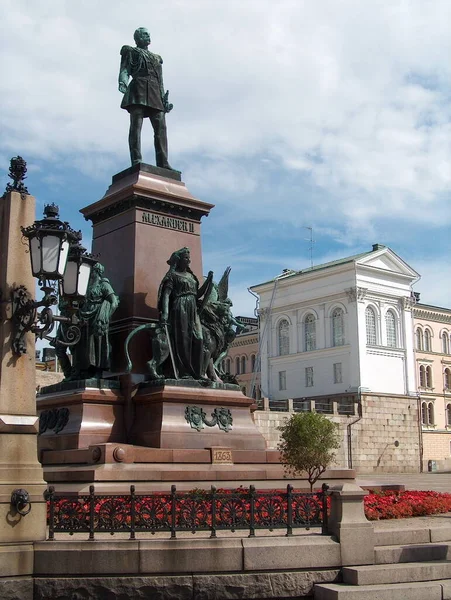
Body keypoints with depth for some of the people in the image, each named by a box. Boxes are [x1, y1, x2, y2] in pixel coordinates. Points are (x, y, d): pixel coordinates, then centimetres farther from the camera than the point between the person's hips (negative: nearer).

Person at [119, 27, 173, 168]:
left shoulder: (156, 58, 31)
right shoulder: (130, 51, 17)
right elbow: (124, 70, 2)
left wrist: (164, 98, 12)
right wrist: (123, 82, -20)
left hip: (155, 93, 5)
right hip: (139, 88, -5)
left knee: (161, 126, -10)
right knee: (136, 124, -16)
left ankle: (163, 163, -17)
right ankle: (136, 161, -25)